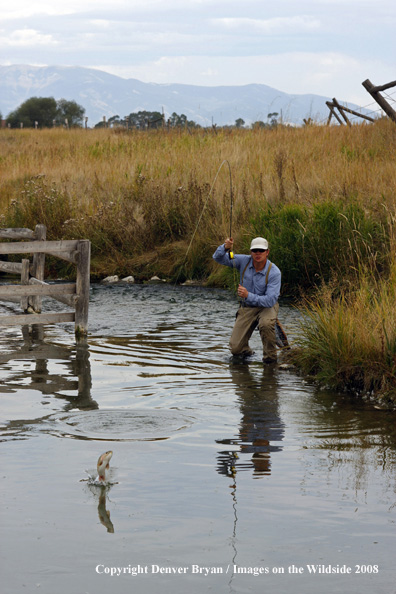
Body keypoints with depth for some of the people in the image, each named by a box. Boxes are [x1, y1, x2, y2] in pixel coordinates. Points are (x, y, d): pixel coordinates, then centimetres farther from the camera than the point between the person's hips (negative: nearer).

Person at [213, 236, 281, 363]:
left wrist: (248, 295, -38)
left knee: (266, 324, -40)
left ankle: (270, 356, -16)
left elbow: (270, 300, -28)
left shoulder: (274, 272, -21)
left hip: (267, 306, -3)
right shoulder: (244, 261, -11)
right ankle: (246, 351, 32)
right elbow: (218, 257, -7)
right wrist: (225, 247, -29)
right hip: (247, 308, 3)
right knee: (235, 349, -6)